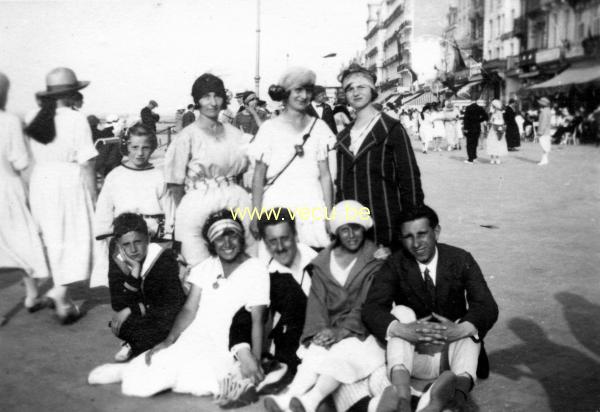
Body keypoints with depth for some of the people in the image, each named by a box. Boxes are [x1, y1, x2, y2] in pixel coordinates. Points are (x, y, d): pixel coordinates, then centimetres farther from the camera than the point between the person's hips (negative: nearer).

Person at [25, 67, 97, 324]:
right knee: (75, 239, 6)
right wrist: (92, 194, -4)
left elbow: (32, 160, 5)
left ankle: (62, 296, 23)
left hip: (40, 181, 5)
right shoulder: (76, 120, -10)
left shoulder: (35, 120, 4)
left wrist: (32, 192, 12)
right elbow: (86, 163, -11)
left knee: (53, 239, 15)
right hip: (68, 180, -5)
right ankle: (60, 291, -7)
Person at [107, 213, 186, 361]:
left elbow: (172, 307, -21)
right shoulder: (117, 261, -7)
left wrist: (132, 310, -22)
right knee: (117, 325, -29)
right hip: (143, 318, 2)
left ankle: (134, 347, -7)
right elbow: (118, 306, -16)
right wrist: (134, 272, -27)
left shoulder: (165, 259, -19)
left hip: (166, 317, -2)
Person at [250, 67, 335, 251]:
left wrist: (329, 215, 0)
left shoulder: (319, 127, 7)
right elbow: (259, 177, 2)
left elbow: (325, 175, 6)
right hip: (277, 206, -1)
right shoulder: (270, 128, 2)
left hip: (312, 208, 2)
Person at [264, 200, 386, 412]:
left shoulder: (375, 260, 3)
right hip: (330, 331, 3)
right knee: (316, 351, -27)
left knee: (344, 352, -31)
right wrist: (322, 331, -15)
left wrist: (342, 331, -19)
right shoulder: (322, 262, 14)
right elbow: (317, 301, 3)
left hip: (361, 330, -2)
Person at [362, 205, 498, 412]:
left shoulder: (461, 260, -4)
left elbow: (488, 307, -14)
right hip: (414, 355, 0)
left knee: (470, 324, -26)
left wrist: (461, 329, -37)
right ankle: (402, 394, -50)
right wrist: (402, 330, -38)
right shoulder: (395, 265, -4)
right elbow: (371, 308, -17)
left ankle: (461, 386, -58)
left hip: (453, 351, 1)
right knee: (402, 312, -25)